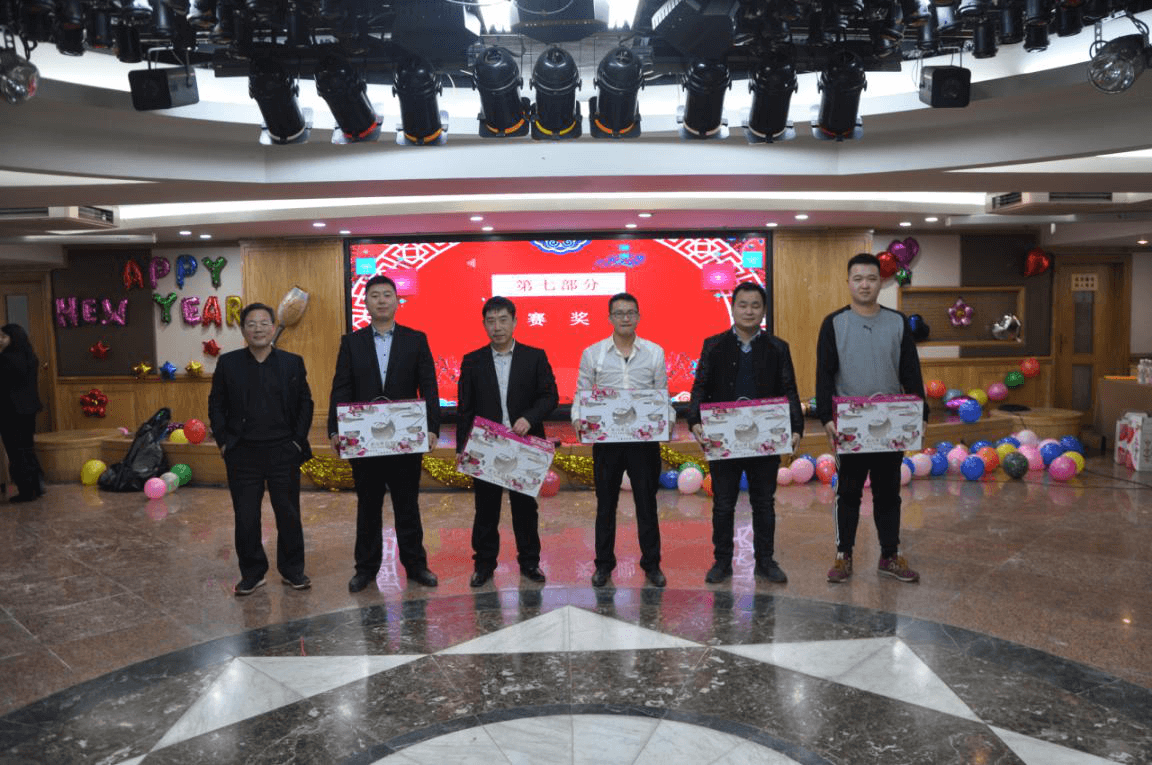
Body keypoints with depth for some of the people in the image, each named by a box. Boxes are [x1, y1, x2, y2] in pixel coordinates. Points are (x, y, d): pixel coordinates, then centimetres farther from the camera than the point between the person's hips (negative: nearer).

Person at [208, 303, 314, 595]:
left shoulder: (292, 363, 3)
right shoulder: (228, 363, 4)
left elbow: (305, 403, 6)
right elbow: (216, 405, 7)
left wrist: (298, 439, -2)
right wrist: (223, 442, -1)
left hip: (283, 452, 0)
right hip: (243, 454, 0)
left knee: (289, 514, 7)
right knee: (246, 518, 7)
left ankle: (292, 570, 22)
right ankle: (252, 573, 22)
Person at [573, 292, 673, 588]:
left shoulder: (655, 352, 4)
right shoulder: (592, 353, 3)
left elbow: (663, 395, 7)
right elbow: (582, 394, 5)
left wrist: (668, 421, -11)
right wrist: (578, 419, -13)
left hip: (645, 438, 0)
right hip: (606, 438, 0)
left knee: (647, 503, 8)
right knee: (605, 505, 10)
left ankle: (651, 564, 22)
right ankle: (604, 564, 24)